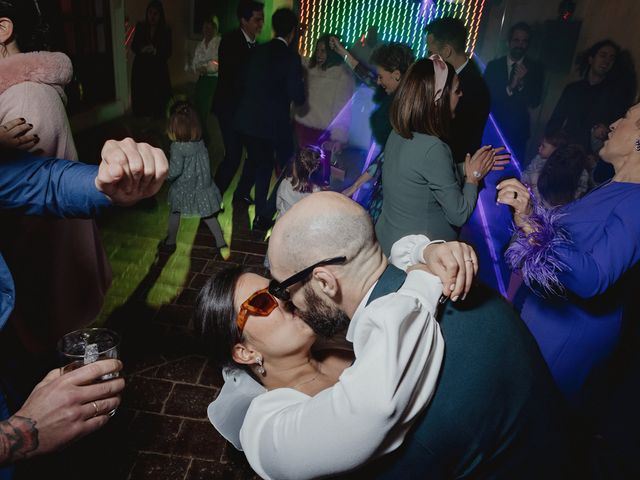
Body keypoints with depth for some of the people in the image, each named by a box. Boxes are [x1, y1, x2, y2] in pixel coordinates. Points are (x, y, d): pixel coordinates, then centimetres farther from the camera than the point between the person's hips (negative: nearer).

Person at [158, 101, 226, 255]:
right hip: (202, 185, 4)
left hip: (184, 189, -4)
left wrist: (167, 176, -2)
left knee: (174, 213, 19)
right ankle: (221, 243, 19)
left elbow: (175, 170, -20)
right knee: (208, 214, 17)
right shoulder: (200, 141, -8)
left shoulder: (177, 146, -24)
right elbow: (205, 161, 2)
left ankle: (170, 242, 34)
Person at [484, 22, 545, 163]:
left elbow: (534, 102, -2)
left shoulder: (536, 68, 5)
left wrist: (522, 82, -17)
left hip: (518, 131, 0)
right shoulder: (493, 65, 5)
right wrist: (509, 88, -19)